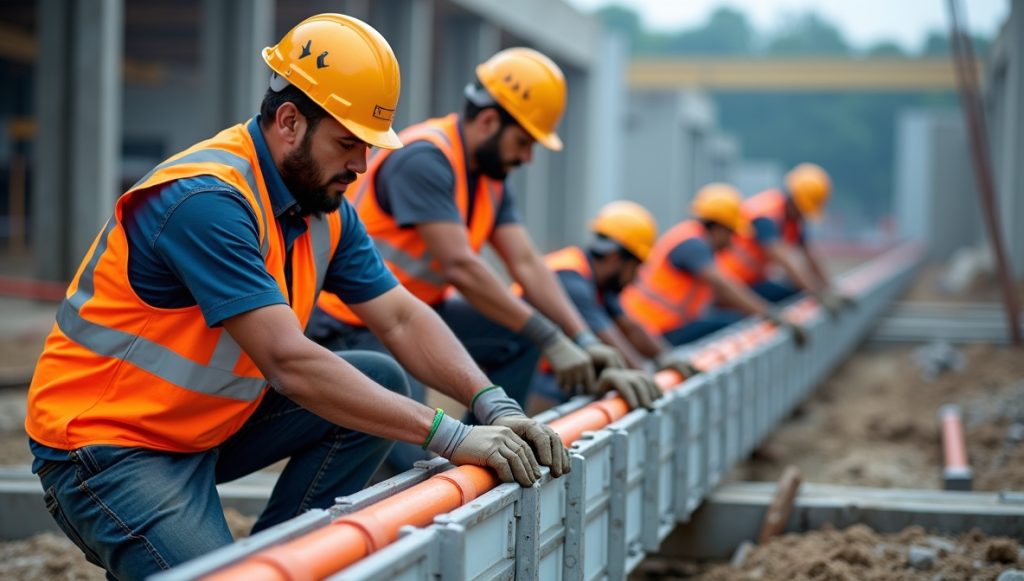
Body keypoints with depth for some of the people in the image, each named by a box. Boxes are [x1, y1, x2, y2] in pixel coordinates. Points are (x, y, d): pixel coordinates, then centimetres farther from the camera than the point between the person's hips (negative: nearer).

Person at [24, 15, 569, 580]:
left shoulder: (326, 208, 1)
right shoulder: (208, 200, -27)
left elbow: (402, 319, 1)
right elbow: (290, 362, -33)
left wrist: (493, 405, -16)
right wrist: (450, 437, -33)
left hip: (211, 422, 9)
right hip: (105, 443, -9)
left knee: (381, 384, -3)